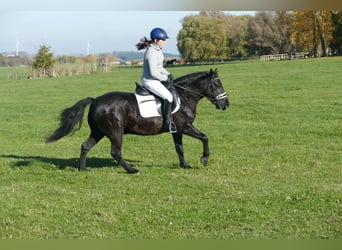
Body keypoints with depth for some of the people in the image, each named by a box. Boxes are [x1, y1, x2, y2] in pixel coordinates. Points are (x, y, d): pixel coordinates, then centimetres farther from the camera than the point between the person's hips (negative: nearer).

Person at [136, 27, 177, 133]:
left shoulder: (157, 50, 10)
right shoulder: (151, 53, -22)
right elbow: (153, 72, -25)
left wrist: (168, 74, 8)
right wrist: (166, 78, -14)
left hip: (154, 80, 11)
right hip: (150, 81, -11)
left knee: (172, 90, 22)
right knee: (168, 96, -24)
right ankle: (167, 123, -21)